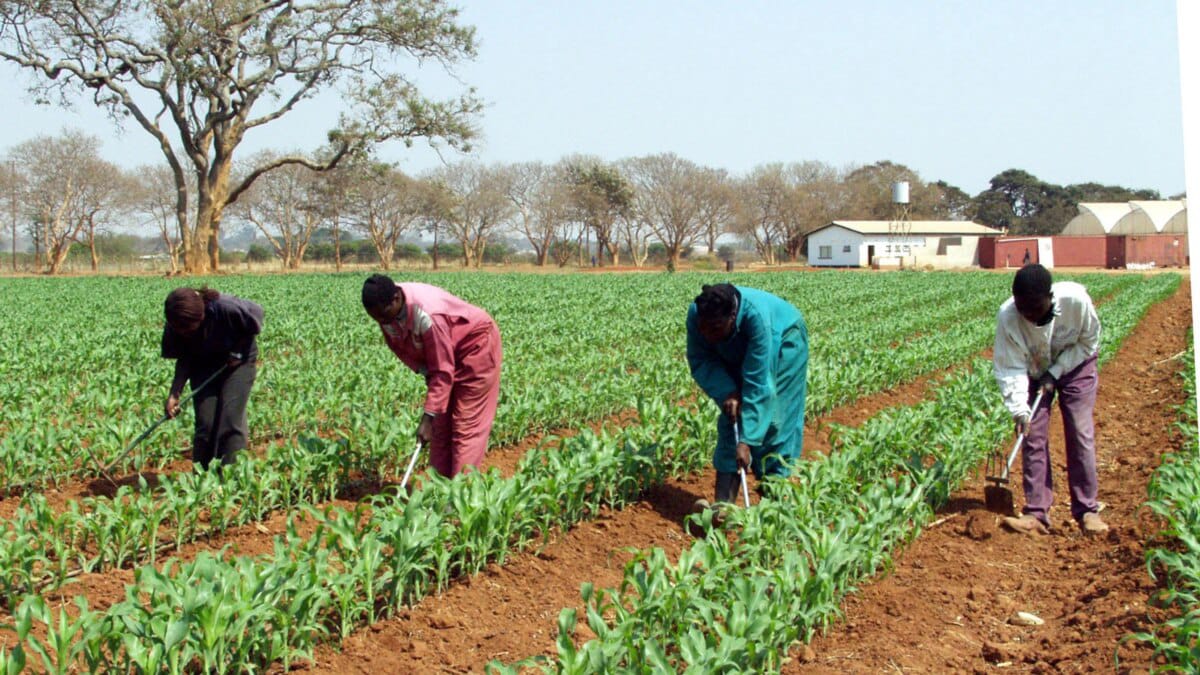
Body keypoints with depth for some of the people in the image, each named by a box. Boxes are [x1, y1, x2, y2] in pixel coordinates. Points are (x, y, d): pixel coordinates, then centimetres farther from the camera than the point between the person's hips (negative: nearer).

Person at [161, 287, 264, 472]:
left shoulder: (226, 308, -36)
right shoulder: (174, 328, -23)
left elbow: (256, 314, -16)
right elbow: (184, 359, -10)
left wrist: (238, 350, -18)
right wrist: (174, 395, -22)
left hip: (237, 361, -3)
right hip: (203, 365, 3)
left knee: (230, 421, -11)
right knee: (205, 423, -3)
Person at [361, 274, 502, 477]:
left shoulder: (426, 315, -39)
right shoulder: (387, 310, -16)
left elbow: (442, 371, -33)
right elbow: (399, 345, 4)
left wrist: (428, 418, -32)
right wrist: (424, 372, -9)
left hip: (475, 344, -8)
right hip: (442, 353, 8)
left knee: (466, 424, -9)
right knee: (441, 424, 6)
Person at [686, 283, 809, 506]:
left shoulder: (757, 316, -42)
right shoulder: (696, 314, -30)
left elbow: (757, 384, -40)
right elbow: (700, 361, -15)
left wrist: (746, 441, -41)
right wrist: (726, 393, -32)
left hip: (782, 344, -4)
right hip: (737, 353, 4)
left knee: (773, 421, -13)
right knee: (732, 416, -8)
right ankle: (723, 503, -15)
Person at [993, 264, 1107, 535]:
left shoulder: (1076, 300, -35)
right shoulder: (1007, 316, -33)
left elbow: (1089, 340, -16)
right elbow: (1010, 369, -26)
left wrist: (1055, 372, -21)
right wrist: (1019, 410, -36)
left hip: (1074, 367, -1)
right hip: (1033, 372, 1)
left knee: (1081, 436, -6)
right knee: (1033, 437, -5)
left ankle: (1087, 510, 3)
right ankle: (1036, 513, -1)